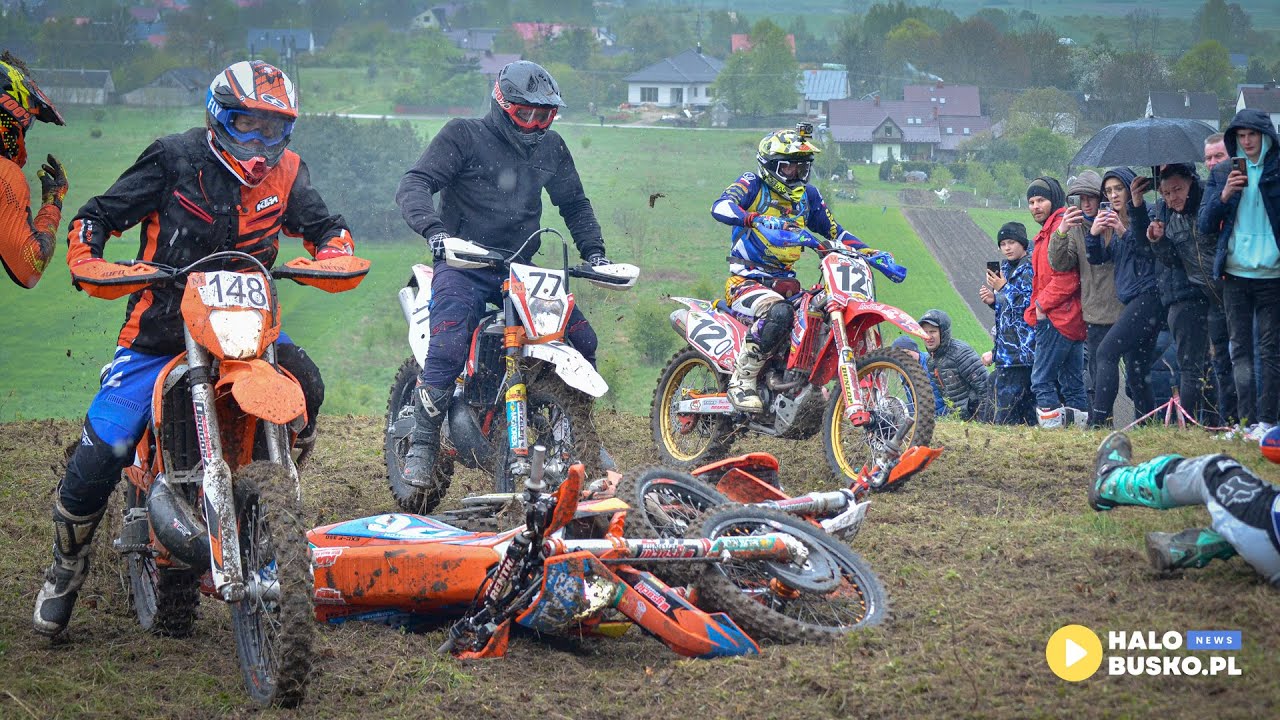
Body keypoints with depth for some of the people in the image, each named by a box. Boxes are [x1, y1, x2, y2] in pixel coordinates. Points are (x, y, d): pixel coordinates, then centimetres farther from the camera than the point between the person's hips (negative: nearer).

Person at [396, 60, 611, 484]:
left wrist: (594, 251, 13)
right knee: (449, 345, -29)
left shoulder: (551, 148, 13)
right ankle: (422, 444, -21)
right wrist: (433, 230, -32)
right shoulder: (463, 136, -4)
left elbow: (574, 203, 27)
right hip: (463, 263, -5)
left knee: (582, 340, -3)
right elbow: (414, 185, -14)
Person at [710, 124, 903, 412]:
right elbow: (721, 206, -22)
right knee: (779, 312, -38)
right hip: (745, 279, -7)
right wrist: (757, 220, -42)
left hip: (784, 283, 7)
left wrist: (874, 254, 7)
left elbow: (834, 231, 20)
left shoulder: (808, 195, 16)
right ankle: (741, 379, -28)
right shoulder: (752, 184, -3)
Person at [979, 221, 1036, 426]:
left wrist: (1004, 288, -15)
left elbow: (1029, 305, -17)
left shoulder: (1030, 269, -8)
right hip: (1007, 349, 9)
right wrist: (993, 301, 7)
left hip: (1024, 347, -9)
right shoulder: (1006, 268, 18)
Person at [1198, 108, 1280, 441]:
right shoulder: (1222, 172, 9)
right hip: (1235, 274, 3)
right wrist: (1224, 196, -9)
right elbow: (1206, 224, 6)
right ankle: (1247, 422, 3)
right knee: (1240, 349, 2)